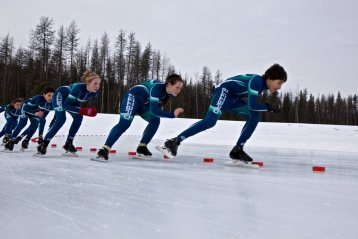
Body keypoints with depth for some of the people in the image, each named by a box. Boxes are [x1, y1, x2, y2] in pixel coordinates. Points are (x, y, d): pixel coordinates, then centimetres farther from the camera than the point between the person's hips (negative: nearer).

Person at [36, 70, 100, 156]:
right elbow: (65, 105, -38)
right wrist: (83, 111, -42)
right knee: (61, 119, -22)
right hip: (60, 95, -7)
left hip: (71, 99, 7)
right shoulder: (78, 88, -42)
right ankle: (44, 144, -16)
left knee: (79, 118, -9)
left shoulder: (94, 93, -21)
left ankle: (68, 143, 4)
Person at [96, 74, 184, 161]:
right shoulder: (157, 88, -34)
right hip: (133, 96, -9)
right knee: (125, 123, -22)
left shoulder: (168, 92, -8)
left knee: (155, 120, -2)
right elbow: (154, 110, -39)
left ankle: (142, 147, 7)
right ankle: (104, 150, -24)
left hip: (144, 103, 9)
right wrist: (173, 115, -40)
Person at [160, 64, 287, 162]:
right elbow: (252, 105, -26)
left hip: (234, 98, 10)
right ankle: (174, 142, -25)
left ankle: (237, 150, -6)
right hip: (224, 91, -10)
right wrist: (269, 107, -14)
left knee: (254, 116, -4)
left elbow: (251, 104, 16)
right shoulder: (257, 81, -22)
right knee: (210, 121, -26)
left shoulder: (263, 85, 7)